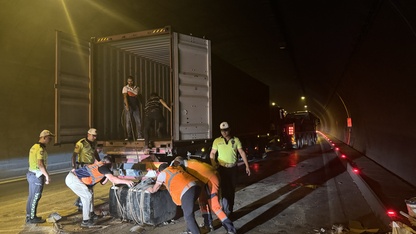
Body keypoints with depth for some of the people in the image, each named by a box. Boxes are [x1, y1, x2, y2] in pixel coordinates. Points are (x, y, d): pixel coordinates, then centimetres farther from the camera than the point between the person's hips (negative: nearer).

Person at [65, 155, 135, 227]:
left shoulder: (97, 165, 18)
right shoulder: (103, 167, -10)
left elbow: (102, 182, 19)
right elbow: (113, 179, -21)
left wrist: (107, 175, 6)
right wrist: (126, 181, -20)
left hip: (72, 176, 10)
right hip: (72, 179, -10)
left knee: (89, 193, 18)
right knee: (88, 196, -7)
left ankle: (91, 214, 31)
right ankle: (85, 221, -1)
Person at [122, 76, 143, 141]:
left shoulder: (137, 88, 12)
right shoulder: (125, 88, -1)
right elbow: (125, 97, -15)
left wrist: (139, 107, 16)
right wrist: (127, 105, -29)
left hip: (136, 107, 3)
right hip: (128, 107, -3)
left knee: (138, 121, -5)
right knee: (128, 122, 1)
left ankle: (139, 136, -6)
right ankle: (129, 136, 9)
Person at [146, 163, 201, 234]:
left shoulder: (163, 173, 16)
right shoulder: (178, 168, 33)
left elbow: (154, 190, 26)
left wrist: (149, 189, 46)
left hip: (187, 190, -8)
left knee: (188, 216, 3)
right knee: (188, 212, 25)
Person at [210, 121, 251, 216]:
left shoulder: (236, 140, -1)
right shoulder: (217, 141, -1)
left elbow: (242, 153, -1)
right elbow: (212, 153, 5)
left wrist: (247, 166, -6)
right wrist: (213, 163, -12)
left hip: (233, 168, 2)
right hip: (222, 168, -1)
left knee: (232, 190, 12)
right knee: (224, 190, -8)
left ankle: (230, 210, 28)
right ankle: (226, 211, -1)